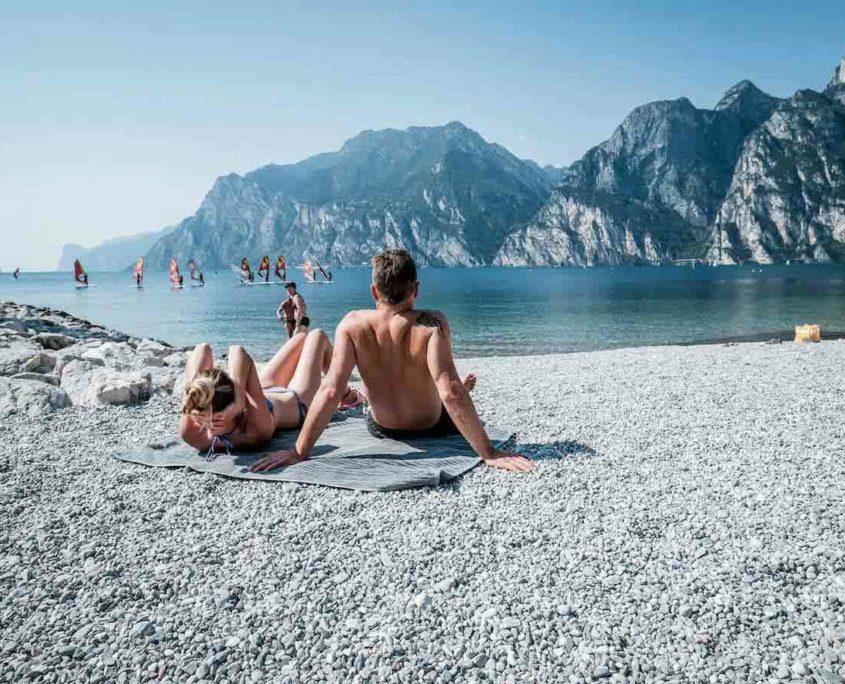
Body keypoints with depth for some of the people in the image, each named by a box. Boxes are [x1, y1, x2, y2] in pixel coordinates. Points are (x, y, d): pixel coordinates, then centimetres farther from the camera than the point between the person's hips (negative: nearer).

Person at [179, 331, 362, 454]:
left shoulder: (191, 433, -39)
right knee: (317, 336, 18)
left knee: (303, 337, 26)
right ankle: (344, 395, 45)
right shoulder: (258, 431, -49)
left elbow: (203, 349, -38)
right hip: (297, 402, -4)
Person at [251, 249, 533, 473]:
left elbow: (330, 391, -29)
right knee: (457, 389, 33)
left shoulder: (352, 325, -24)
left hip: (382, 429, 2)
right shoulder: (432, 324, -31)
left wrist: (299, 451, -24)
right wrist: (489, 453, -31)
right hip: (433, 428, -1)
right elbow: (451, 394, -37)